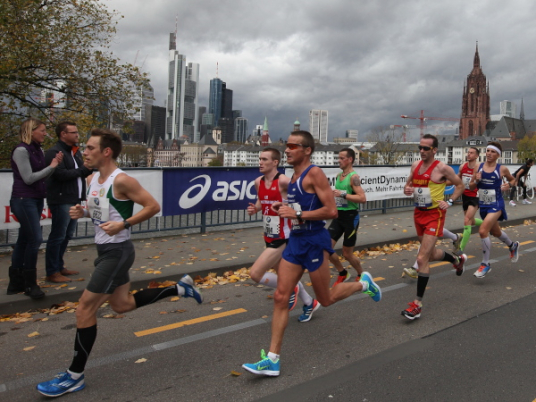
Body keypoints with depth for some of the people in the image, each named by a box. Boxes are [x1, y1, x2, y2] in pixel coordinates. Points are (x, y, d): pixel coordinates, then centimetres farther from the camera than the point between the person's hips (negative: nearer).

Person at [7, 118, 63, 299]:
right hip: (24, 200, -8)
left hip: (37, 199, 8)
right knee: (35, 238, -10)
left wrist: (55, 164, -2)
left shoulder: (38, 150, 11)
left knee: (24, 240, 11)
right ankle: (30, 284, 3)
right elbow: (28, 178, -16)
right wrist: (51, 167, -11)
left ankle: (16, 283, 18)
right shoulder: (21, 150, -13)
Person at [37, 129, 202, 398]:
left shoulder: (121, 181, -19)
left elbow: (153, 206, -17)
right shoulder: (92, 179, 7)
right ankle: (180, 288, 30)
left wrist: (123, 224, -25)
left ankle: (75, 376, 8)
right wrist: (82, 212, 0)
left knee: (84, 309, -6)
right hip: (105, 249, 10)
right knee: (122, 305, 21)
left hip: (117, 251, -10)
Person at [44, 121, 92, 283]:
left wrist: (90, 167, -2)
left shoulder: (75, 152, 17)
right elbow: (61, 174, -22)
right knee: (58, 236, -4)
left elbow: (80, 173, 18)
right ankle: (52, 272, 3)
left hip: (74, 200, 9)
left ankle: (59, 266, 25)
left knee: (67, 236, 14)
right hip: (61, 201, -9)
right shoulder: (54, 152, -11)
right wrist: (83, 169, -13)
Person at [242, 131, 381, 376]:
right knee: (280, 298, 1)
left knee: (326, 300, 9)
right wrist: (285, 208, 10)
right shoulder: (294, 176, 12)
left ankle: (364, 284, 36)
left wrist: (297, 214, -22)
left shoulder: (314, 174, -13)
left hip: (314, 241, -8)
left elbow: (331, 211, -20)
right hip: (296, 240, 8)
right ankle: (272, 360, 5)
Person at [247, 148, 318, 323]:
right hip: (270, 237, 8)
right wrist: (254, 208, 0)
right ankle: (309, 303, 41)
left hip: (282, 238, -8)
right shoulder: (258, 182, 3)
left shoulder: (283, 181, -20)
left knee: (255, 273, -13)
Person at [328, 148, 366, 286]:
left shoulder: (354, 177, -15)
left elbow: (363, 198, -26)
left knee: (347, 253, 3)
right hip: (338, 216, 7)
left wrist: (343, 195, -27)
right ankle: (343, 274, 19)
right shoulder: (338, 176, 10)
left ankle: (361, 274, 31)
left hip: (350, 217, -7)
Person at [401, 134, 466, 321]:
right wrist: (407, 189, -6)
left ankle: (418, 304, -6)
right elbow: (408, 183, 17)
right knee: (431, 254, 23)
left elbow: (459, 185, 0)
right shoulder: (415, 165, 5)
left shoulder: (442, 168, -12)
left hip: (434, 215, -7)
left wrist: (449, 202, -12)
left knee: (422, 259, -14)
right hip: (419, 213, 7)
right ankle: (457, 259, 55)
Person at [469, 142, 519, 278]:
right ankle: (513, 246, 55)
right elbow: (471, 187, 5)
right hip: (483, 205, 5)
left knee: (483, 231, -21)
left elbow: (513, 179, 13)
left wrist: (509, 185, -8)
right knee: (496, 232, 23)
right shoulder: (479, 167, 0)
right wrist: (476, 180, -15)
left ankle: (485, 264, -6)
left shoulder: (502, 169, -7)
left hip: (496, 205, -5)